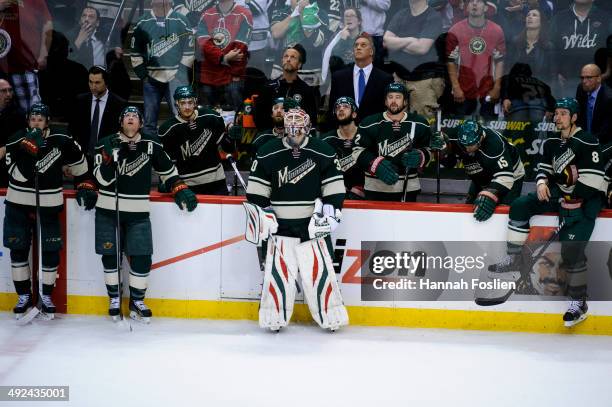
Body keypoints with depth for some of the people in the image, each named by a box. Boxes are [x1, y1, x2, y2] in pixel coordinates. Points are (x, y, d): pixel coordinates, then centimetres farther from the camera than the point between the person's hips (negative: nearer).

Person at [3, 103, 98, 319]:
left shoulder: (61, 141, -8)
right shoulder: (16, 141, -8)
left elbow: (78, 161, 9)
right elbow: (17, 174, -19)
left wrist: (86, 185, 5)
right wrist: (29, 149, -29)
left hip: (48, 205, -1)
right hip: (18, 204, 1)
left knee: (50, 251, 1)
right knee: (18, 250, 5)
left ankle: (46, 296, 17)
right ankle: (24, 296, 18)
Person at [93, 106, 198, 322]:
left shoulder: (151, 144, 2)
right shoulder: (106, 144, -3)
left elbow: (167, 169, 13)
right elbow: (103, 179, -12)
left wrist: (180, 190, 2)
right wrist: (111, 156, -25)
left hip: (138, 213, 1)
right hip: (108, 210, 0)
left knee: (142, 257, -4)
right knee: (110, 256, 6)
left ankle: (137, 301, 14)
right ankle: (114, 299, 23)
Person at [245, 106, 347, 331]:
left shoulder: (323, 152, -2)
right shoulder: (267, 153, -2)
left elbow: (334, 187, 1)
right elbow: (256, 189, 2)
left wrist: (330, 212, -6)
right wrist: (259, 212, -4)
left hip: (312, 225, 0)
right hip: (280, 225, 0)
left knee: (319, 271, 0)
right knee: (277, 271, -2)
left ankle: (329, 315, 10)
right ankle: (274, 317, 8)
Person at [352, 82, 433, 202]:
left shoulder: (419, 124, 5)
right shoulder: (370, 124, -1)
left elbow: (426, 151, 13)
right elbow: (359, 151, 0)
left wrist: (419, 158, -10)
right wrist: (377, 164, -16)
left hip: (408, 188, 2)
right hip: (375, 188, -2)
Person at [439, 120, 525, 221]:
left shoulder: (493, 142, -40)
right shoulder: (457, 137, -24)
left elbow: (504, 176, -45)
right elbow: (448, 162, -7)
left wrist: (490, 197, -57)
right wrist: (442, 150, -29)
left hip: (510, 178, -6)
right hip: (481, 179, 6)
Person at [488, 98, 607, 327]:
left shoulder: (587, 143, -15)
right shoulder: (551, 143, 9)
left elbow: (592, 181, -19)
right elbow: (544, 167, 16)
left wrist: (570, 199, -17)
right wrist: (542, 182, -7)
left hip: (587, 199, -8)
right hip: (561, 194, 8)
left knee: (571, 248, -21)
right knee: (520, 205, -6)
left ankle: (579, 301, -8)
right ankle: (513, 261, 0)